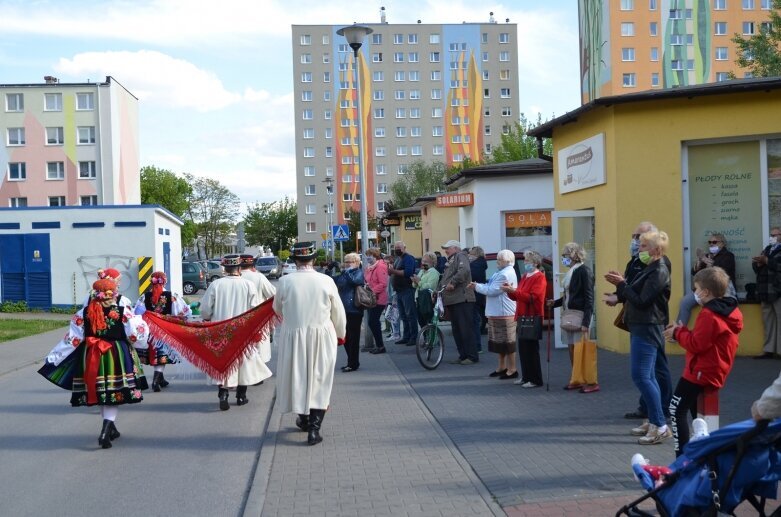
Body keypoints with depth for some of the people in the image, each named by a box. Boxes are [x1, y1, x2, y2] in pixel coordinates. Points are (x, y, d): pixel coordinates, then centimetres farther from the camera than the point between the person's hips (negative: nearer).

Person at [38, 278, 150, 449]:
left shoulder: (83, 314, -2)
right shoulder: (123, 312, -8)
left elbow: (72, 340, -2)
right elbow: (136, 336, -5)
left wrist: (53, 358, 6)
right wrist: (138, 318, 13)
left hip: (91, 358, 3)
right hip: (117, 357, -3)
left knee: (100, 394, 17)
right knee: (114, 395, 2)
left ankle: (111, 428, 29)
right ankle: (106, 431, -12)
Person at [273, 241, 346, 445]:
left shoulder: (285, 281, -8)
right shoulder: (326, 281, -8)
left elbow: (277, 308, 11)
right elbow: (338, 312, 2)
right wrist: (340, 334, 20)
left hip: (293, 336, 1)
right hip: (322, 337, 0)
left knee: (297, 376, 18)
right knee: (320, 381, 7)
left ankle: (304, 418, 34)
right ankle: (314, 427, 3)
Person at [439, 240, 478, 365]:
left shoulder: (460, 256, -2)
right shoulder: (450, 261, 27)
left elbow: (464, 270, -22)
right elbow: (444, 280, 27)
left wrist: (453, 283, -22)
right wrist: (437, 291, 13)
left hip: (462, 299, -10)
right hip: (452, 300, 10)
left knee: (466, 329, -8)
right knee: (456, 330, 11)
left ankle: (472, 356, -4)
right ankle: (463, 355, 16)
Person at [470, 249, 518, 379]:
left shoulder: (505, 274, -18)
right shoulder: (502, 272, 15)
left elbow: (492, 290, -20)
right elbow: (491, 287, 16)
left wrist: (477, 286, -7)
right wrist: (478, 285, 0)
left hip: (504, 313, -10)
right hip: (497, 313, 10)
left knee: (507, 342, -4)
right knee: (500, 342, 16)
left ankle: (512, 370, 2)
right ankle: (502, 367, 26)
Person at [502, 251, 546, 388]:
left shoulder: (539, 278, -10)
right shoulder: (525, 276, 18)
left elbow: (532, 297, -21)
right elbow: (517, 296, 19)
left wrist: (514, 291, -24)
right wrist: (510, 291, 0)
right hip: (522, 317, 8)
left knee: (531, 349, -5)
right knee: (523, 348, 11)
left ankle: (536, 380, 2)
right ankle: (526, 377, 20)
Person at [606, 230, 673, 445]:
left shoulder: (659, 271, -15)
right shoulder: (650, 269, 17)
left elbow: (641, 301, -21)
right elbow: (637, 296, 15)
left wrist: (621, 284, -14)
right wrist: (621, 283, 3)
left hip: (647, 329, -11)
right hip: (641, 327, 11)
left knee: (641, 376, -13)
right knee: (646, 376, 13)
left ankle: (661, 426, -10)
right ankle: (653, 421, 20)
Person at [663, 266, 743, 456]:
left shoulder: (708, 314, -22)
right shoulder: (730, 311, 9)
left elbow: (697, 344, -22)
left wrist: (679, 332, -7)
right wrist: (683, 331, 5)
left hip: (701, 372, -11)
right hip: (715, 371, 11)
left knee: (677, 410, -5)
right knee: (696, 410, 25)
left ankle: (682, 457, -4)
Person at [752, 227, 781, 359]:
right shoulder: (767, 249, 20)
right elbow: (756, 268, 17)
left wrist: (766, 261, -15)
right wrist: (758, 263, -3)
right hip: (766, 291, 7)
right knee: (768, 321, 7)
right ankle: (769, 350, 10)